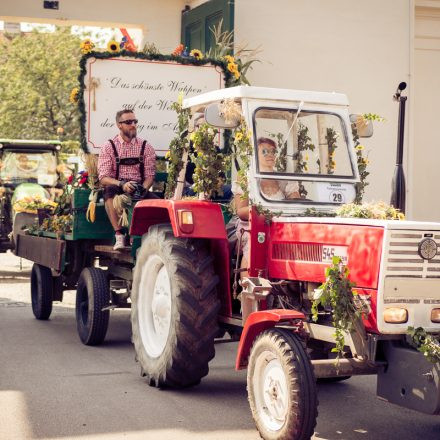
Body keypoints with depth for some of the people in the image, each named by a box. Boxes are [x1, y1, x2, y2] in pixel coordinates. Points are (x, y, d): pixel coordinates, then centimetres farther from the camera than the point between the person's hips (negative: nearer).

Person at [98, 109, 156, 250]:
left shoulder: (145, 147, 10)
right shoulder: (108, 147, 4)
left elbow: (150, 175, 4)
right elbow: (103, 178, -5)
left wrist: (142, 189, -18)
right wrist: (122, 184, -24)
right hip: (117, 188, -1)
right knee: (110, 190, -36)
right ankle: (119, 236, -36)